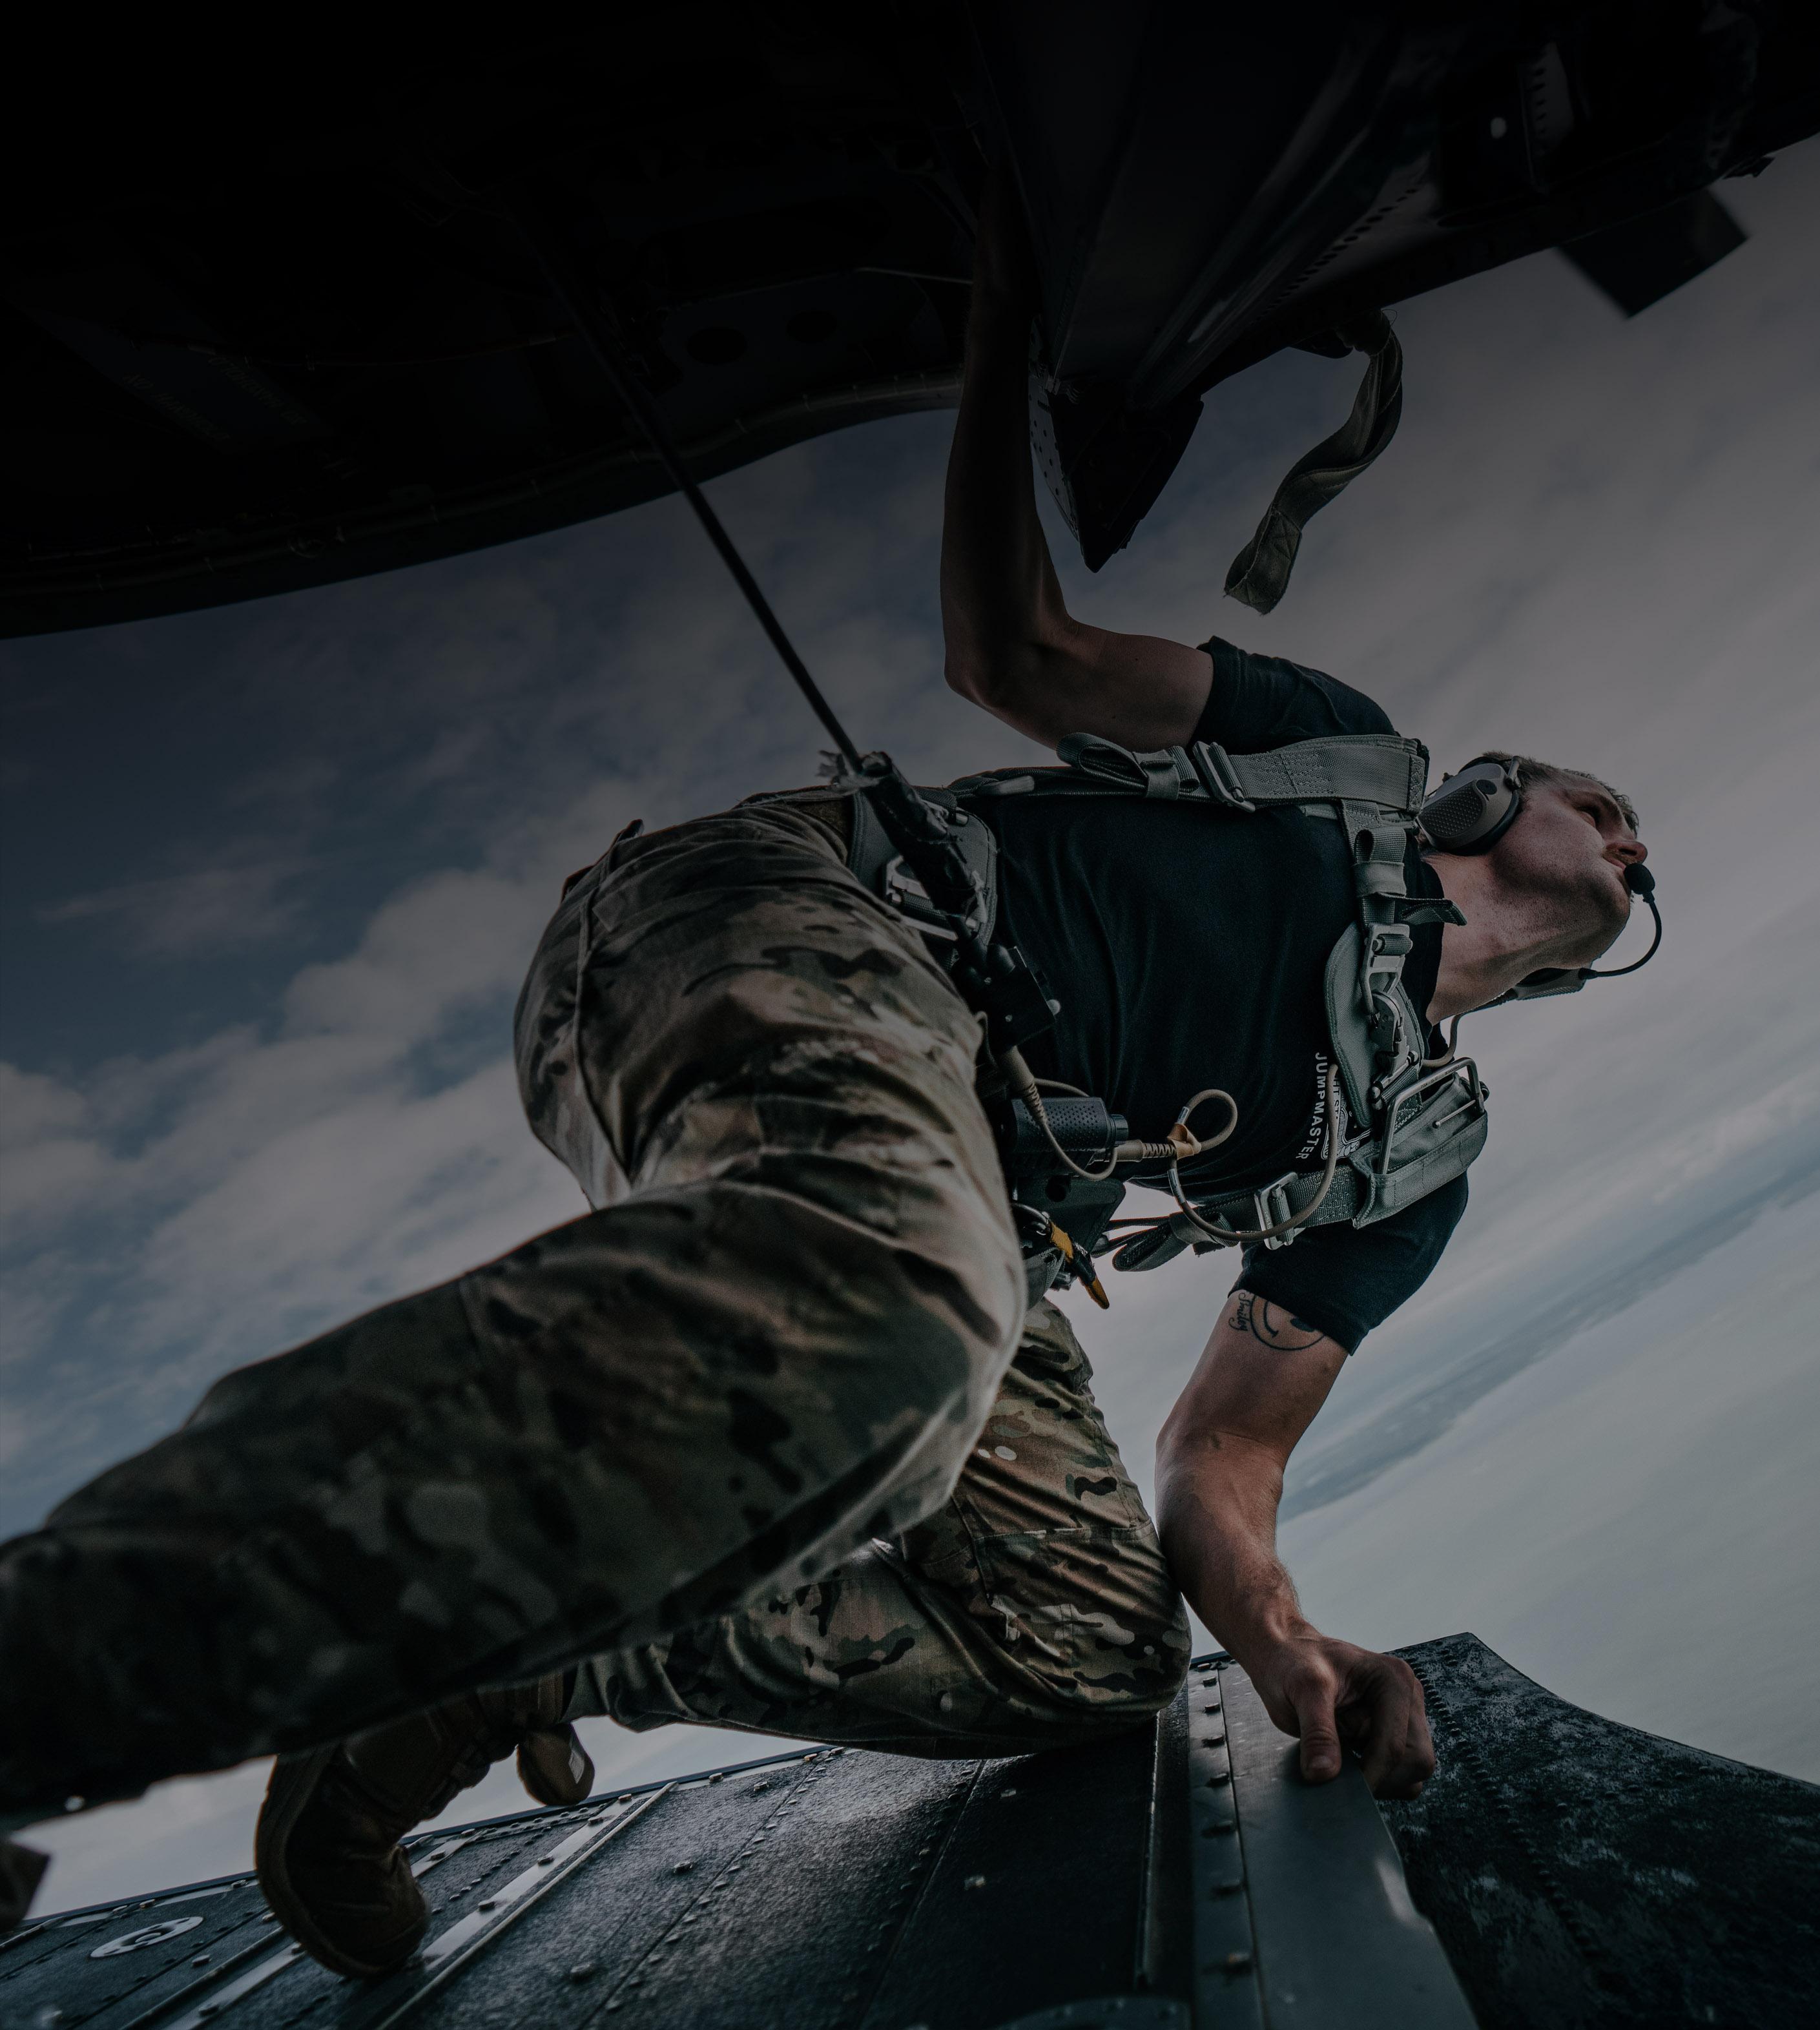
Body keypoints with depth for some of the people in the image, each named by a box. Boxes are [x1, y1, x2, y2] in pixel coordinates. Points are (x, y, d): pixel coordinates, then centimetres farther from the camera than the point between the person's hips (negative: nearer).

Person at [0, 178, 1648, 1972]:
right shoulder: (1352, 753, 19)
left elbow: (1225, 1440, 19)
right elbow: (1011, 645, 14)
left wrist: (1270, 1618, -1)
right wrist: (1015, 298, 11)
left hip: (920, 1158, 6)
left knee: (1096, 1647, -14)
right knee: (874, 1305, -39)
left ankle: (502, 1651, -9)